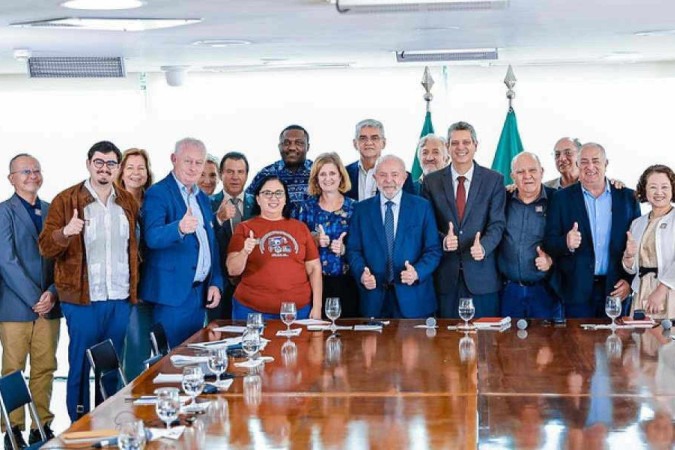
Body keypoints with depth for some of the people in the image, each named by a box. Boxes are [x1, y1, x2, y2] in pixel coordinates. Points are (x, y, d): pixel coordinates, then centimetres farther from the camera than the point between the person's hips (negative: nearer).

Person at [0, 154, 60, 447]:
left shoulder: (51, 211, 11)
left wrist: (52, 294, -6)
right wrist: (34, 298, -13)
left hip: (48, 305, 4)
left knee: (45, 368, 6)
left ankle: (42, 428, 15)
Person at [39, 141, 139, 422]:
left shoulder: (128, 202, 10)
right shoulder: (66, 200, -3)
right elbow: (45, 247, -7)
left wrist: (136, 288, 10)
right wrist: (65, 232, -27)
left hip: (120, 300, 4)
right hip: (82, 300, -4)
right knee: (80, 367, 2)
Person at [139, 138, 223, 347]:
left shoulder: (202, 198, 16)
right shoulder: (157, 193, -9)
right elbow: (152, 237, -24)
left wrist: (215, 283, 8)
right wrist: (179, 228, -43)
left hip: (200, 292, 7)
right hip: (172, 293, -7)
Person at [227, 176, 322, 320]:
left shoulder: (300, 227, 9)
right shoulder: (245, 228, 3)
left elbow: (314, 268, 10)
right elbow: (233, 271, -3)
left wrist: (317, 306, 3)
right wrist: (244, 252, -22)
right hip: (252, 310, -2)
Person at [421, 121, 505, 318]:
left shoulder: (494, 180, 4)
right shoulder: (431, 181, 7)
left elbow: (497, 223, -2)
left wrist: (483, 246, -21)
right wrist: (442, 240, -16)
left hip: (482, 275, -1)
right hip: (445, 275, 1)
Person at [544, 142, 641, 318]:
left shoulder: (627, 198, 7)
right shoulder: (561, 198, 3)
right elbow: (549, 242, -1)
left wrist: (630, 280, -2)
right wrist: (566, 243, -22)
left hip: (616, 290, 1)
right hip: (576, 290, -1)